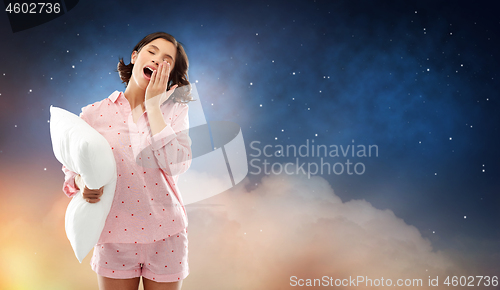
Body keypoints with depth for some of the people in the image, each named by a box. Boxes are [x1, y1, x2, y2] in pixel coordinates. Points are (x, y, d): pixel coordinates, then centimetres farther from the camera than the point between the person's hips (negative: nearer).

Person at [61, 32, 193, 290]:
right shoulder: (95, 114, 1)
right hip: (114, 236, 0)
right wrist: (83, 183, -15)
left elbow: (174, 165, -17)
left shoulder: (174, 111, -1)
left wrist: (152, 105, -13)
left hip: (164, 235, 0)